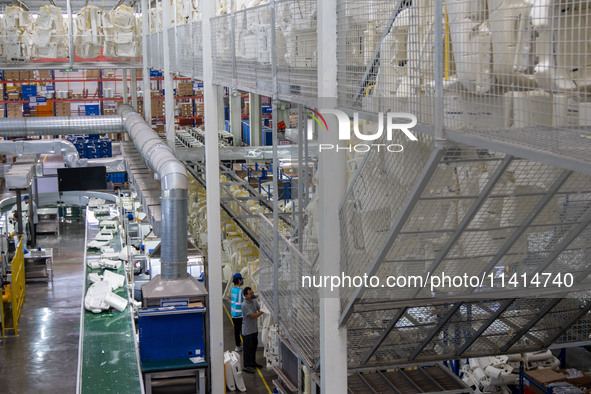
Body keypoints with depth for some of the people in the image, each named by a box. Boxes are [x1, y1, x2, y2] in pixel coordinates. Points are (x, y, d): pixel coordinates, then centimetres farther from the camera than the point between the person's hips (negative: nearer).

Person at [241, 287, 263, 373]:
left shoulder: (254, 301, 1)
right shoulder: (245, 305, -24)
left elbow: (259, 309, 5)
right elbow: (253, 316, -26)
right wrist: (262, 312, -29)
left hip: (254, 329, 8)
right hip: (247, 330, -8)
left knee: (254, 346, 20)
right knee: (248, 348, 0)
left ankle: (253, 362, 36)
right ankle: (246, 366, 9)